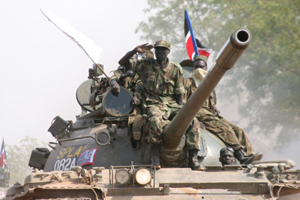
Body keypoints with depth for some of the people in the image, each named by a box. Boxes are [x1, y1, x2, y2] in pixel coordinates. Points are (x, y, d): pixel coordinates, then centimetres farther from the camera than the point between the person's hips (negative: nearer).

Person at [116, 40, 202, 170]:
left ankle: (193, 159, -17)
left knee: (194, 123, -22)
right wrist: (135, 50, -8)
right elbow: (122, 62, 6)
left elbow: (179, 95, 8)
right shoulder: (146, 65, 7)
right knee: (156, 121, -38)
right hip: (153, 105, -2)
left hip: (172, 105, 2)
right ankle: (155, 157, -25)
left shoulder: (176, 69, 7)